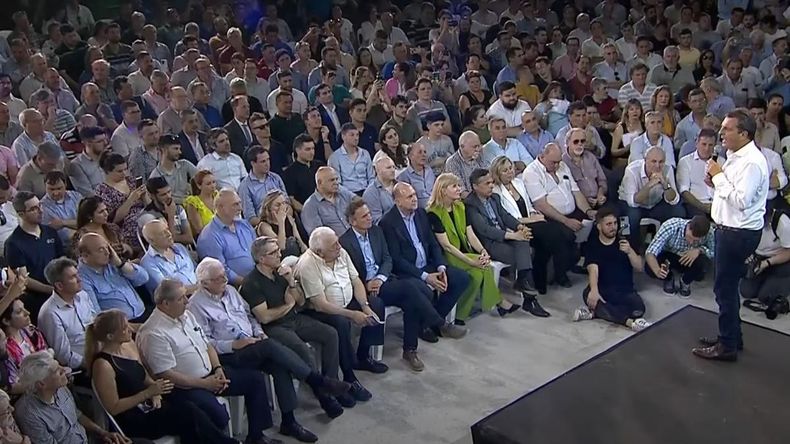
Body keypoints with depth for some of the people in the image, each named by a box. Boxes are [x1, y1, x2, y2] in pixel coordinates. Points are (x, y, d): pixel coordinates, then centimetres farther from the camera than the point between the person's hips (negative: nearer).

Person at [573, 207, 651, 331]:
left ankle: (594, 311, -22)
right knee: (588, 294, -36)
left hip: (625, 290, 1)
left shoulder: (625, 241, 9)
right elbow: (593, 269, -12)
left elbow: (640, 268, 1)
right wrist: (594, 290, -32)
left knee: (638, 307, -31)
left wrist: (630, 251, -20)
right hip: (602, 290, -1)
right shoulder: (592, 245, 5)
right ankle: (629, 321, -37)